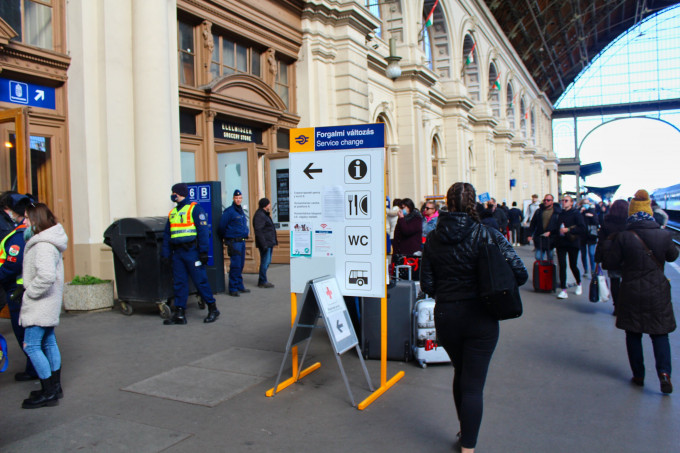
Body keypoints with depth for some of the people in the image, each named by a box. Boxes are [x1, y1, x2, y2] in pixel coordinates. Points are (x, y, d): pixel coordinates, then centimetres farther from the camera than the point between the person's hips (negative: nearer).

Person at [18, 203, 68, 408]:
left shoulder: (43, 246, -22)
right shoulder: (40, 241, 12)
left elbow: (46, 276, -34)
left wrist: (30, 292, -20)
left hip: (41, 305, -10)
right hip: (48, 303, 10)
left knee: (31, 345, -5)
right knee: (49, 343, 16)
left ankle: (49, 393, 2)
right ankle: (55, 387, 26)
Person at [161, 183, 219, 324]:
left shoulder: (195, 209, -4)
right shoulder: (172, 213, 17)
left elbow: (203, 230, -10)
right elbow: (167, 235, 19)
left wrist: (203, 252, -16)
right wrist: (165, 254, 11)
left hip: (192, 251, -7)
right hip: (177, 253, 7)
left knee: (200, 281, -3)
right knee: (179, 283, 6)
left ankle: (213, 309, 10)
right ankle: (179, 314, 11)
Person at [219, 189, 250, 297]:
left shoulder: (241, 211, 16)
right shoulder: (229, 211, -10)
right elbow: (222, 227, -9)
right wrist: (224, 238, 1)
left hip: (242, 241, 8)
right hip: (233, 242, -8)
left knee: (241, 265, 12)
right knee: (235, 265, -9)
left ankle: (239, 286, 21)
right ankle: (233, 289, -3)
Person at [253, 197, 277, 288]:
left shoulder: (265, 214, 19)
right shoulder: (259, 215, -15)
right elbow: (258, 231, -22)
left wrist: (274, 241, 24)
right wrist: (264, 244, -25)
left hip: (269, 243, 11)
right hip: (265, 243, -11)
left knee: (267, 262, 14)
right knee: (265, 262, -6)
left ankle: (262, 281, 21)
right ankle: (262, 282, 1)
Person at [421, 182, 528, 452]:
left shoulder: (433, 238, -4)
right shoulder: (488, 235, -11)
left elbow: (426, 284, -2)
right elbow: (519, 273, -14)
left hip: (445, 316, 3)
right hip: (480, 318, -3)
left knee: (460, 374, 25)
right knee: (473, 385, 4)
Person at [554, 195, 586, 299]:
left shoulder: (576, 213, -3)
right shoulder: (560, 214, 13)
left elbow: (582, 228, -12)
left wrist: (568, 230, -18)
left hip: (572, 243, -4)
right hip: (561, 243, 4)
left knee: (573, 265, 3)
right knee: (562, 266, -4)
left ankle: (579, 284, 32)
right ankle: (563, 290, -3)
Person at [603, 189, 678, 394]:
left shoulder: (624, 237, -13)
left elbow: (610, 262, -7)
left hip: (631, 292, -1)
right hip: (658, 291, 1)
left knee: (633, 334, 12)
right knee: (660, 333, 11)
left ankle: (638, 375, 18)